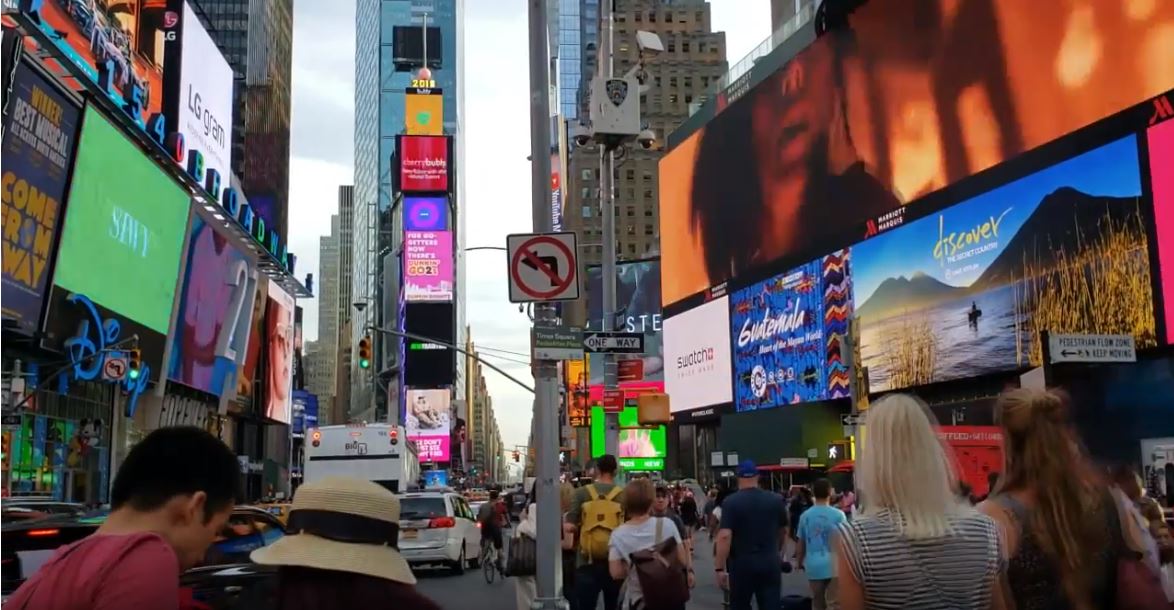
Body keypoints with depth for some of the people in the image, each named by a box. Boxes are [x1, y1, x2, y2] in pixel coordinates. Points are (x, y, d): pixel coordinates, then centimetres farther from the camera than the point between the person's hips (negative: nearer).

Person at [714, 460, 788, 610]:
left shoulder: (731, 502, -9)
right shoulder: (776, 500, 4)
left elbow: (725, 536, -17)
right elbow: (783, 531, 17)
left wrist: (720, 568, -13)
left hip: (742, 563, -2)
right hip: (770, 562, 2)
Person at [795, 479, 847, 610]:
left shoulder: (805, 515, 2)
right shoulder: (838, 515, -8)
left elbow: (801, 543, 10)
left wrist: (799, 561, 26)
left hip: (813, 565, 3)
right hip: (833, 565, -3)